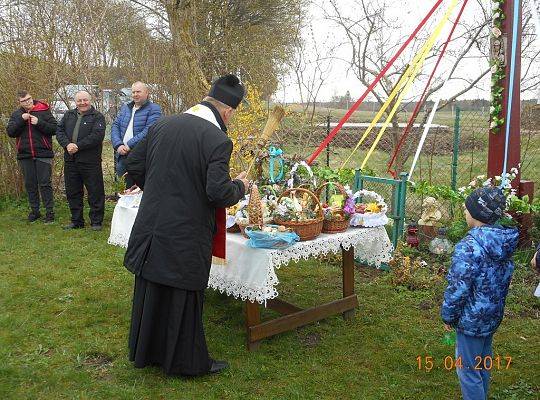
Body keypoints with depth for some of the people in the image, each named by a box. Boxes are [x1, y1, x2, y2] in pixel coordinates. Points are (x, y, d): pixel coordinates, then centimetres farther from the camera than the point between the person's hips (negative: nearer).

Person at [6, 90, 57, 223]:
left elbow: (54, 129, -6)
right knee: (30, 185, 10)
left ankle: (50, 212, 4)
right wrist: (21, 120, -14)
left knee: (45, 184, -2)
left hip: (43, 154, -3)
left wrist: (39, 122, -19)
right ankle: (34, 211, 21)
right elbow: (10, 132, -2)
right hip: (25, 155, 4)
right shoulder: (16, 114, 9)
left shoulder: (44, 111, -1)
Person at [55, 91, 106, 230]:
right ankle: (76, 221, 25)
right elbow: (59, 131, 7)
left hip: (90, 162, -5)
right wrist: (67, 144, -12)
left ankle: (96, 222, 11)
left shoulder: (97, 117, -2)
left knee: (95, 192, 0)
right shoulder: (69, 115, 15)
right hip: (70, 161, 5)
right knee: (72, 192, 12)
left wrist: (78, 146, -19)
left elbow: (97, 135, -16)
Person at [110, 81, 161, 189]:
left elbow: (148, 131, -16)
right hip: (123, 155, 6)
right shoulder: (125, 108, 17)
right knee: (127, 188, 12)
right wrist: (118, 145, -7)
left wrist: (130, 145, -17)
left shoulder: (154, 109, -4)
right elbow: (115, 126, 11)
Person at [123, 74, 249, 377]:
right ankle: (187, 361, 29)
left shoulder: (163, 125, 2)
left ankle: (146, 352, 40)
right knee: (183, 297, 11)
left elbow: (135, 164, 8)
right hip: (186, 234, -6)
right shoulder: (218, 140, -18)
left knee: (151, 291, 21)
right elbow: (219, 192, -23)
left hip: (152, 224, 6)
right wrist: (240, 186, -3)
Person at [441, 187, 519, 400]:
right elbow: (503, 279, 9)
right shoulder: (505, 241, -3)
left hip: (471, 320, -8)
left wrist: (448, 316, -7)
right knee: (482, 364, 24)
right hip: (493, 315, 8)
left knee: (467, 369, 8)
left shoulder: (469, 247, -28)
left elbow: (457, 289, -23)